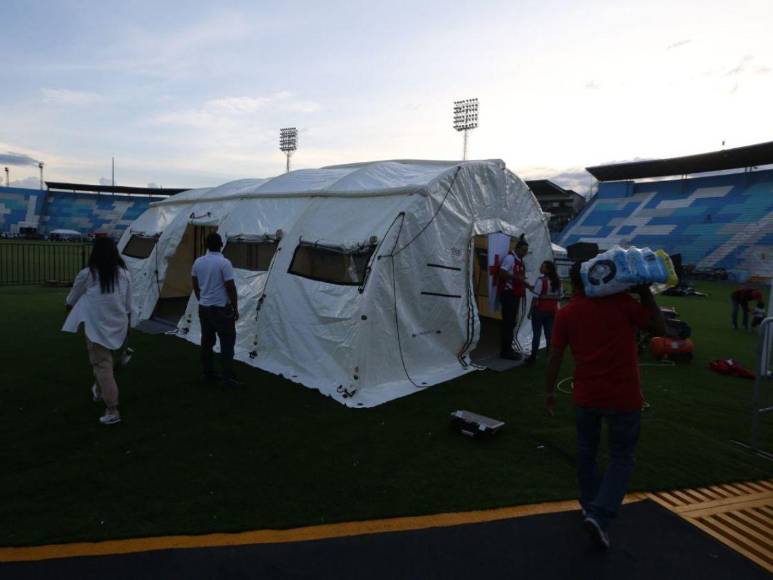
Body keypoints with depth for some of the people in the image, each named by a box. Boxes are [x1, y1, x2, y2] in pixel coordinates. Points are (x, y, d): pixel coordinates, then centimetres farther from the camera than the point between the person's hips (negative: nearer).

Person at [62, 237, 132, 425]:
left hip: (97, 326, -4)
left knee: (102, 366, -1)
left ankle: (112, 411, -3)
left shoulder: (87, 274, -9)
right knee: (103, 361, 27)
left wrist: (68, 306, 32)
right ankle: (99, 391, 45)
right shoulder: (124, 274, 1)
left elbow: (72, 299, 10)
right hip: (117, 326, 5)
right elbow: (128, 305, 7)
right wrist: (128, 325, 20)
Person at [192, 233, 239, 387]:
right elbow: (231, 288, -15)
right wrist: (235, 308, -6)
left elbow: (195, 286, 12)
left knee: (207, 341, 14)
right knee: (227, 342, -2)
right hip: (221, 309, -6)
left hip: (204, 308, 7)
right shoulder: (224, 263, -16)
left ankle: (208, 373, 22)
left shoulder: (198, 262, 3)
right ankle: (228, 377, -4)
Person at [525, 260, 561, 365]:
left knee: (537, 334, 1)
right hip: (552, 311, 6)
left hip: (540, 310, -6)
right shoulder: (557, 281, 6)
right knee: (549, 334, 9)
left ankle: (533, 357, 6)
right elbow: (559, 296, 11)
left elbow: (536, 296, -15)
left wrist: (531, 311, -9)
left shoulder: (541, 280, -15)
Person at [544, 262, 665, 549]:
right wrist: (645, 293, 6)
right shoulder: (622, 303, -8)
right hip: (624, 397, -2)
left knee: (586, 451, 23)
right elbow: (660, 328, 1)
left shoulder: (566, 313, -3)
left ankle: (590, 504, 37)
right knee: (621, 458, 12)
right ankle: (600, 515, -2)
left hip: (586, 396, 2)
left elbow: (555, 357, -1)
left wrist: (549, 391, 11)